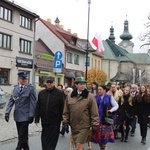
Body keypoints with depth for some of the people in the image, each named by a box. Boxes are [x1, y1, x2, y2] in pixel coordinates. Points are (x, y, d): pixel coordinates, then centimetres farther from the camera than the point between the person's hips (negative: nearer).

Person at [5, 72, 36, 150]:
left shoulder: (31, 88, -7)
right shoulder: (15, 88, 7)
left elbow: (33, 103, -9)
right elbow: (11, 101, 6)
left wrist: (31, 115, -13)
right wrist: (7, 112, -3)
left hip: (25, 116, -5)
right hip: (17, 115, 5)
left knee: (22, 136, -5)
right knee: (21, 135, 15)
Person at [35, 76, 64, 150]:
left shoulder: (59, 93, -4)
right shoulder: (41, 93, 6)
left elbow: (62, 107, -3)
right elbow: (38, 107, 9)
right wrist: (37, 119, 6)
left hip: (55, 122, -3)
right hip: (44, 121, 4)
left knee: (52, 141, 0)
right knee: (44, 139, 12)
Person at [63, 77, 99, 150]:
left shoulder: (90, 96, -6)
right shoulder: (69, 96, 4)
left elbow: (94, 113, -6)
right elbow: (66, 111, 10)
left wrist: (94, 125, -7)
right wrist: (65, 122, 5)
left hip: (84, 126, -4)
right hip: (73, 126, 4)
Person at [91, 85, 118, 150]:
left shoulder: (109, 97, -1)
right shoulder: (96, 97, 6)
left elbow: (116, 106, 3)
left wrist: (111, 111, -11)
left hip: (106, 119, -3)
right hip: (97, 118, 3)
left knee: (105, 134, -1)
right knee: (98, 134, 6)